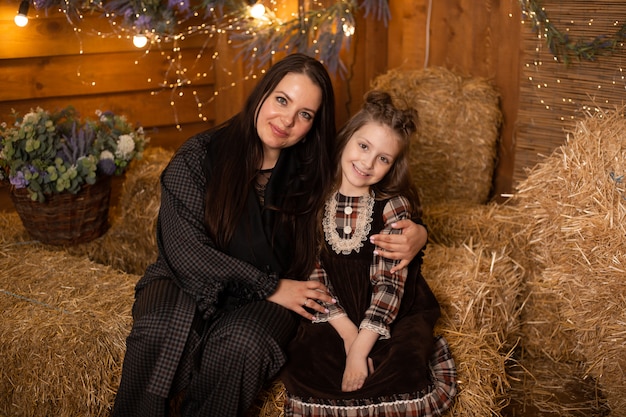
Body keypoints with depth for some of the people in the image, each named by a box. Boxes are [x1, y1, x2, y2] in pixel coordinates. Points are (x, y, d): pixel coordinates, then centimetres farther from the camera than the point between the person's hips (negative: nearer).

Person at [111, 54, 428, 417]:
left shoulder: (310, 174, 1)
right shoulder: (199, 156, -6)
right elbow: (185, 250, -14)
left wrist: (416, 234, -15)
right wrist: (269, 287, -16)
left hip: (265, 303, 2)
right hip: (189, 283, -1)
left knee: (240, 342, -33)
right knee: (163, 332, -35)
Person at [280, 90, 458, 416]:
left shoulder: (393, 207, -12)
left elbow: (389, 284, -16)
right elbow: (313, 273, -7)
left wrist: (359, 350, -23)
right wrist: (346, 331, -17)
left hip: (393, 316, -2)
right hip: (333, 316, 2)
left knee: (400, 374, -26)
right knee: (303, 364, -22)